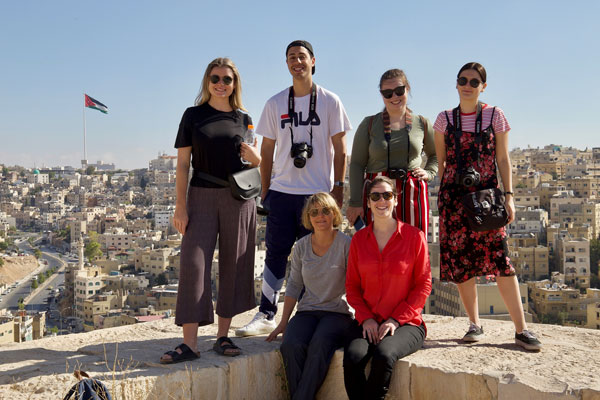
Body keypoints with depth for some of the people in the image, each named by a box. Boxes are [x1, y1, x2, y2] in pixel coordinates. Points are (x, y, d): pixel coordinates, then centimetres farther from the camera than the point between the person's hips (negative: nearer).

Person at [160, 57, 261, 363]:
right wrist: (180, 206, -7)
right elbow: (182, 164, 2)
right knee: (193, 263, -8)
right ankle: (189, 343, -4)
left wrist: (253, 155, -6)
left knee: (233, 266, 4)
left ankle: (223, 336, 15)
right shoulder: (193, 116, 5)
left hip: (238, 199, 2)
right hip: (201, 197, -2)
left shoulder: (243, 119, 11)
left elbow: (255, 162, 19)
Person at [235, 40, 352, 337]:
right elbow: (266, 150, 12)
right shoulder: (275, 103, 9)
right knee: (276, 254, 5)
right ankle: (266, 315, 15)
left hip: (319, 192, -2)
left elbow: (340, 149, 3)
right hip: (281, 191, 2)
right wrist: (265, 190, 8)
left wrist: (338, 187, -4)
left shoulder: (330, 101, 4)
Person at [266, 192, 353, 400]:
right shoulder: (301, 247, 8)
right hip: (307, 312, 3)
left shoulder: (346, 245, -4)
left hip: (338, 313, -3)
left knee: (319, 346, -33)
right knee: (291, 346, -28)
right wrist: (283, 322, 9)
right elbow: (294, 285, 14)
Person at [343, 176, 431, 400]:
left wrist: (395, 320, -8)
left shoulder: (414, 236, 0)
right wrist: (366, 318, -5)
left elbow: (423, 286, 0)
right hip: (368, 322, 2)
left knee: (384, 355, -32)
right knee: (352, 358, -28)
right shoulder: (359, 239, 10)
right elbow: (352, 286, 12)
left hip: (405, 323, -2)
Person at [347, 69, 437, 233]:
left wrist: (428, 173, 5)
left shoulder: (422, 124, 12)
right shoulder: (369, 124, 7)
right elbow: (357, 164, 5)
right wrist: (355, 202, -2)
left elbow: (436, 155, 27)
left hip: (413, 194, 1)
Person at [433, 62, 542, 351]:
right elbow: (440, 162, 12)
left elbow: (503, 159, 5)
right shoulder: (444, 119, 9)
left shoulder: (495, 116, 5)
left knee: (498, 258, -10)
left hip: (486, 193, -2)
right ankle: (474, 324, 15)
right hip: (453, 195, 2)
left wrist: (508, 195, -3)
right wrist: (441, 196, 6)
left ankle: (521, 329, -4)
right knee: (460, 260, 1)